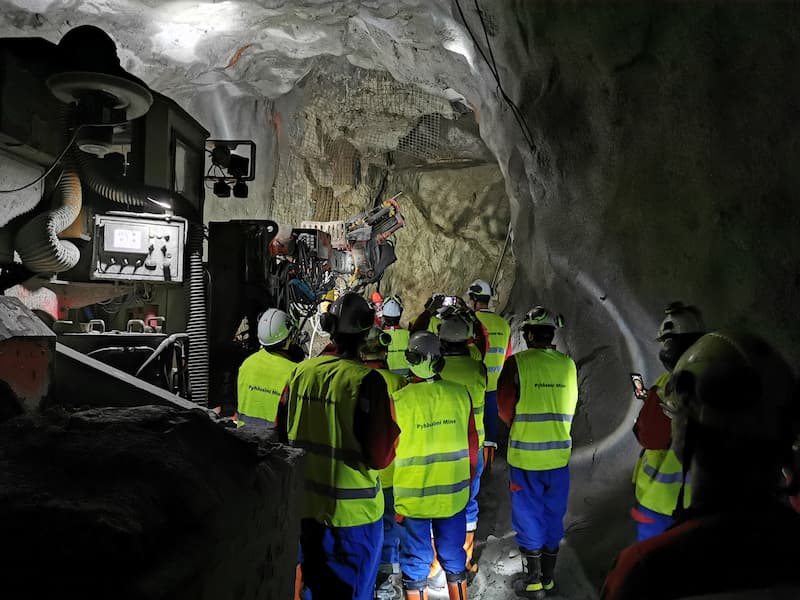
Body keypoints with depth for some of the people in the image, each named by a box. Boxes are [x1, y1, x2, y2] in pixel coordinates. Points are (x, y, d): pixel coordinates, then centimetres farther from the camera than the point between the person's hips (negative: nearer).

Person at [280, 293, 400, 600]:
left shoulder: (302, 371, -5)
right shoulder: (367, 380, -19)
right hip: (353, 510, -4)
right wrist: (392, 427, 0)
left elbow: (283, 431, 6)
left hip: (305, 503, 5)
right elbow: (380, 456, -17)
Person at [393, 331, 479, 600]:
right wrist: (467, 481, 16)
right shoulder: (460, 393, -7)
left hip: (412, 498, -3)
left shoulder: (399, 400, -16)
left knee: (415, 561, 13)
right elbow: (472, 444, 2)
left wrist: (393, 499, 5)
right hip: (454, 495, 3)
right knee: (453, 557, 20)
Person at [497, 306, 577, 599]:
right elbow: (570, 408, 6)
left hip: (525, 455, -3)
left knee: (528, 516, 11)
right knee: (554, 515, 18)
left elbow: (505, 409, -7)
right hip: (559, 454, 3)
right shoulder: (568, 364, -4)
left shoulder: (517, 363, -14)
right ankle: (548, 576, 31)